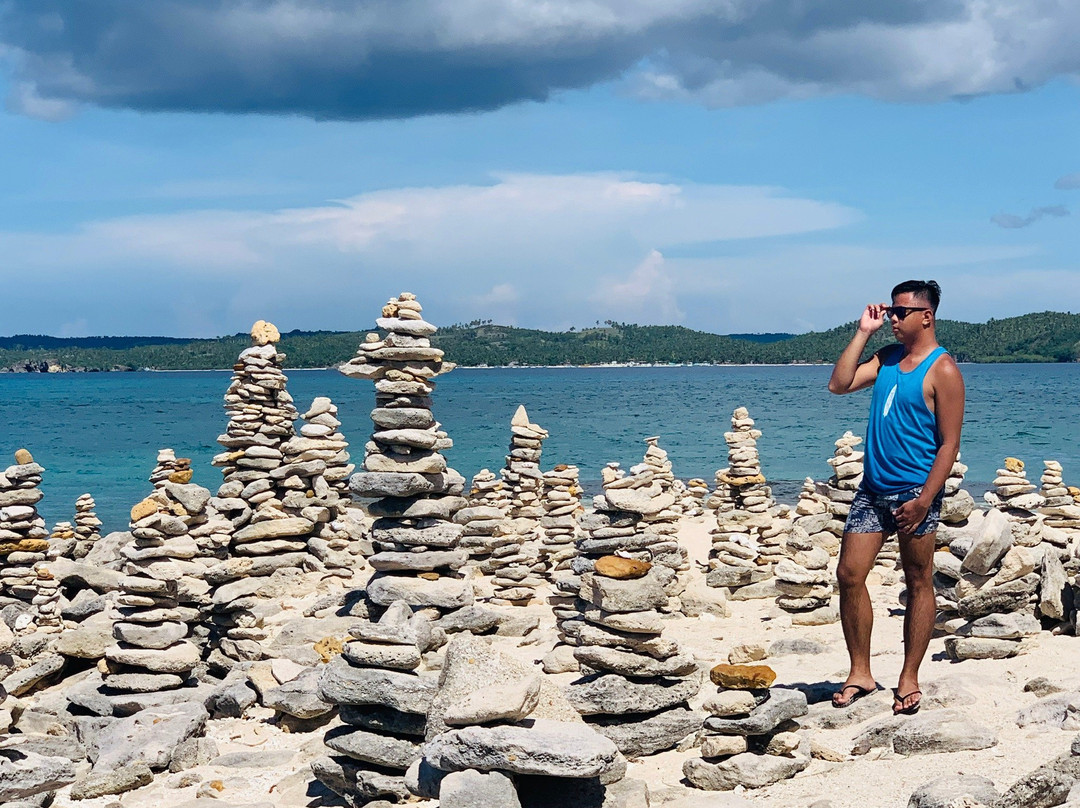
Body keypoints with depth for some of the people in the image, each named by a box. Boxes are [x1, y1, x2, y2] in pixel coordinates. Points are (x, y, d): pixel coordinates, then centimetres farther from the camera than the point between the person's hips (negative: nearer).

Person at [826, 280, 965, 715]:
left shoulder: (942, 370, -10)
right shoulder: (888, 357, 12)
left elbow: (949, 444, -12)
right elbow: (839, 383, 4)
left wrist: (923, 501, -18)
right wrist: (863, 332, 2)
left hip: (914, 493, -7)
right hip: (872, 489, 7)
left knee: (918, 583, 4)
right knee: (849, 574, 1)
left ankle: (909, 678, 13)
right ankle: (860, 673, 11)